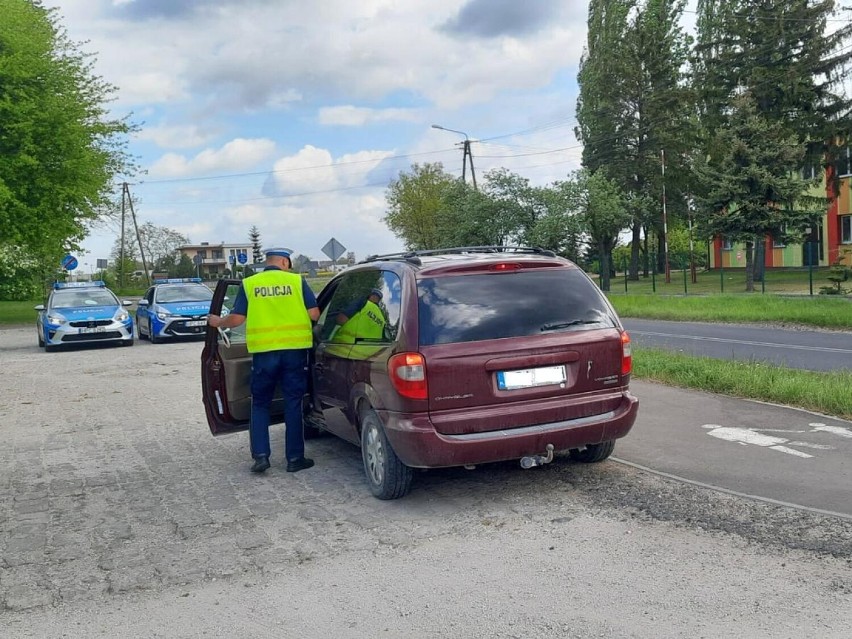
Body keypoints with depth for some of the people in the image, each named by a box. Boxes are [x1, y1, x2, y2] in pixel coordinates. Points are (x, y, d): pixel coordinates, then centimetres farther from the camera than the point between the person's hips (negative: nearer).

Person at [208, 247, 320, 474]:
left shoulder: (249, 284, 4)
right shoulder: (296, 281, 2)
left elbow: (237, 318, 1)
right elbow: (314, 314, -3)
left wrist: (218, 322, 20)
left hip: (264, 352, 1)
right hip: (294, 349, 0)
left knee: (260, 404, 14)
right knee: (293, 405, 8)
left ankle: (260, 455, 5)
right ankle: (295, 458, 11)